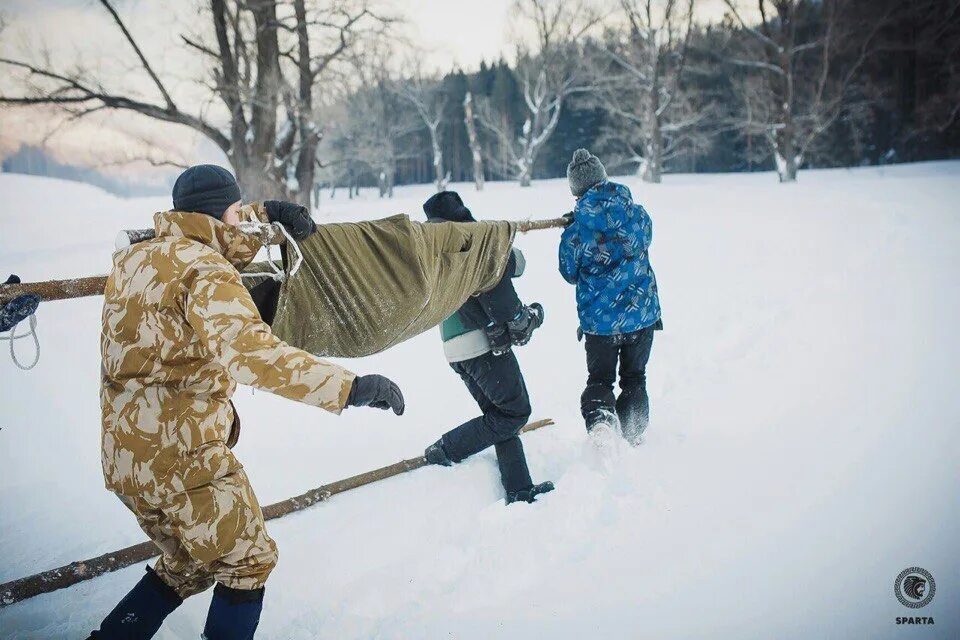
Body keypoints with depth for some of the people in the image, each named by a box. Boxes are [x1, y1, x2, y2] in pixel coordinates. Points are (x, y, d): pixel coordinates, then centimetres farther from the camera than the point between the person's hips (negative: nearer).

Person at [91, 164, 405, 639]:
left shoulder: (134, 257, 9)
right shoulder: (205, 272, -16)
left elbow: (219, 242, 29)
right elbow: (250, 351, -33)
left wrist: (265, 213, 17)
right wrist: (349, 388, -36)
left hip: (123, 457, 8)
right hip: (184, 455, -8)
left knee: (188, 564, 28)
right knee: (247, 562, 14)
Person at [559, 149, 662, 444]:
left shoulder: (575, 231, -15)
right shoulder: (639, 214, -6)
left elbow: (570, 274, -1)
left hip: (598, 320, -2)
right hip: (643, 314, 3)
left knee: (599, 379, 13)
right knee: (634, 379, 21)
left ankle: (599, 418, -15)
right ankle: (632, 438, 25)